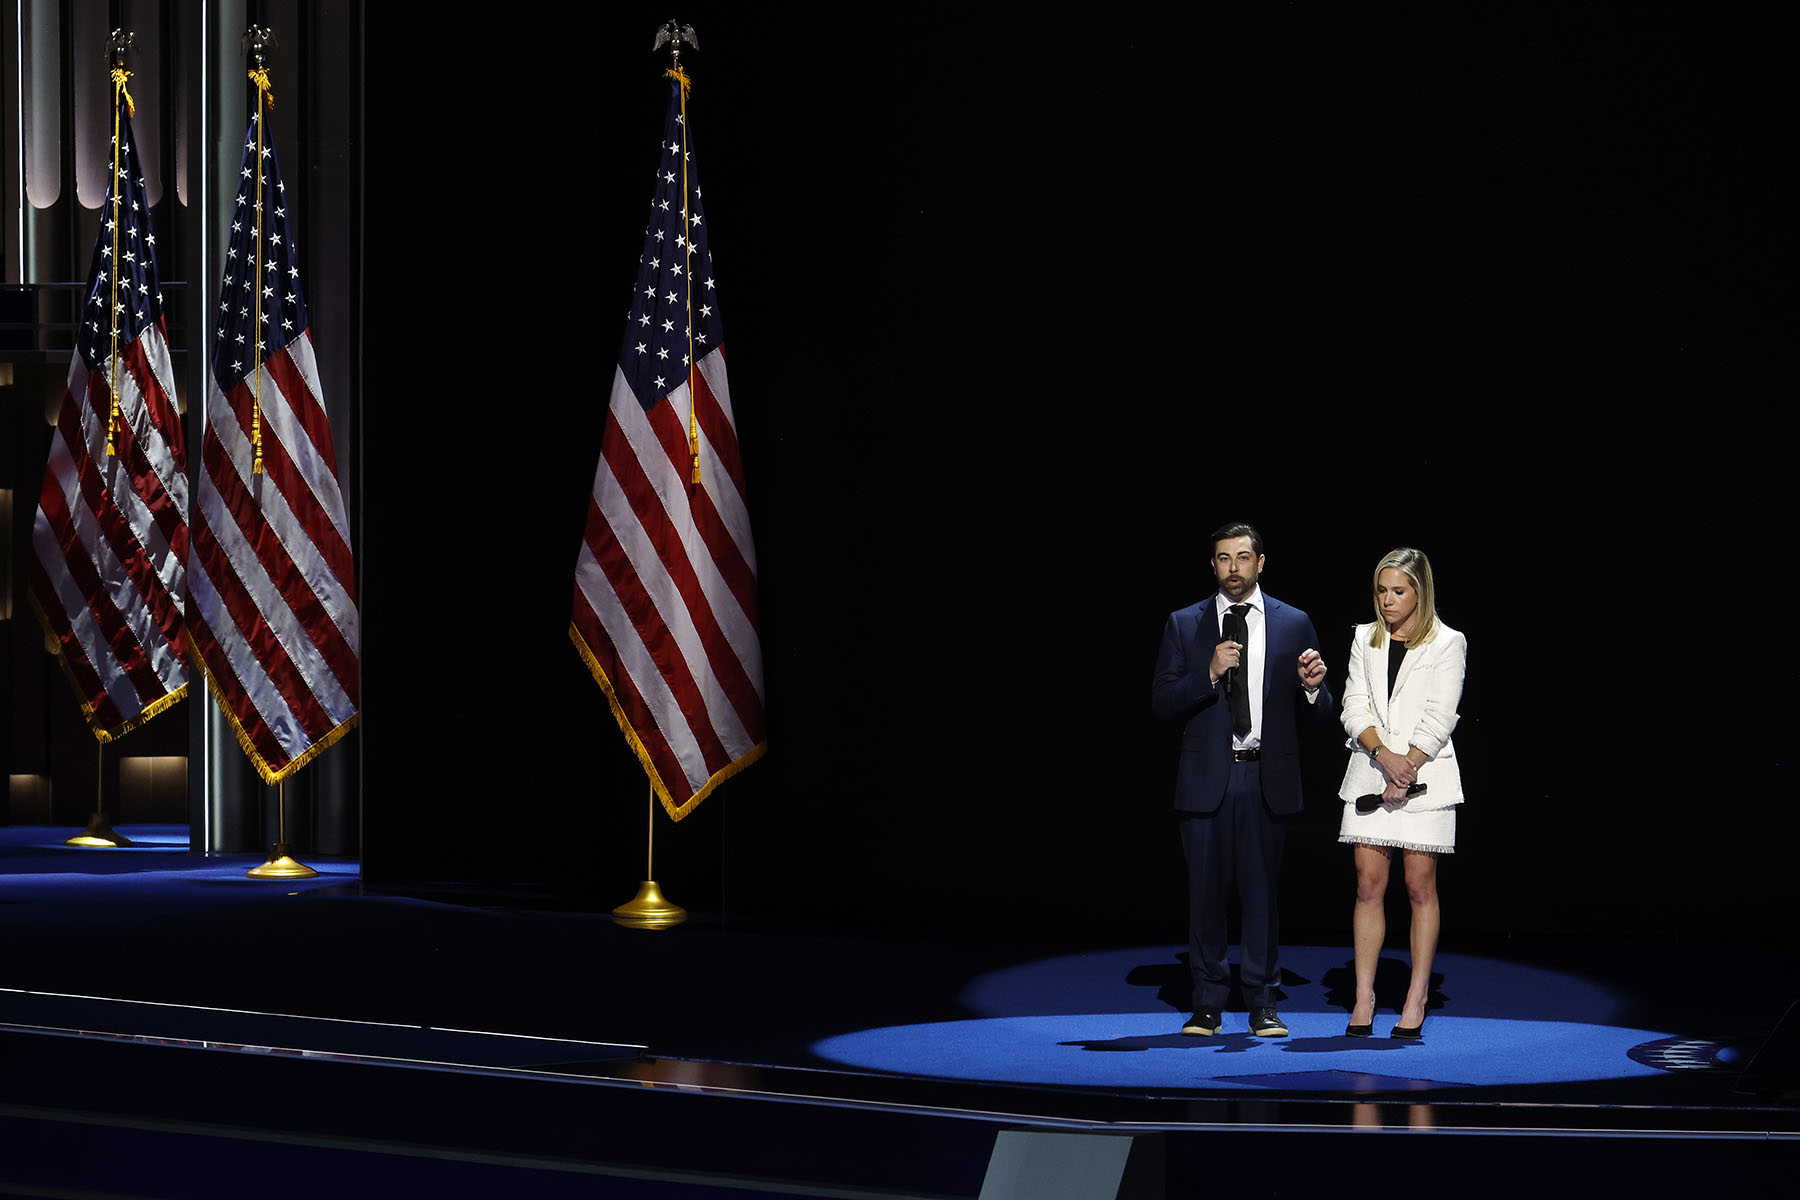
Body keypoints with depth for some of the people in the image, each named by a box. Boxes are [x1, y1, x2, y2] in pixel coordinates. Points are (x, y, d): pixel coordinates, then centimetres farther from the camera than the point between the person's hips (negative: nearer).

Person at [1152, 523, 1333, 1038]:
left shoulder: (1294, 624, 8)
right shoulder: (1184, 625, 8)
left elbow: (1319, 717, 9)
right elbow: (1162, 702, 1)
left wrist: (1311, 687, -14)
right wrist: (1209, 675, -14)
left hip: (1267, 778, 0)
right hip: (1206, 777, 0)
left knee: (1262, 890, 2)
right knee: (1206, 892, 2)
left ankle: (1262, 1005, 9)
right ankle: (1207, 1006, 10)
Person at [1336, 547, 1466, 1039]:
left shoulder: (1447, 643, 1)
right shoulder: (1365, 639, 12)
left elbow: (1439, 718, -6)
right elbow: (1354, 707, 4)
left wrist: (1407, 769, -12)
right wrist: (1384, 754, -13)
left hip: (1425, 777, -3)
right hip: (1370, 773, 3)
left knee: (1420, 887, -1)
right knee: (1369, 886, 0)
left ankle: (1416, 1000, 2)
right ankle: (1363, 999, 2)